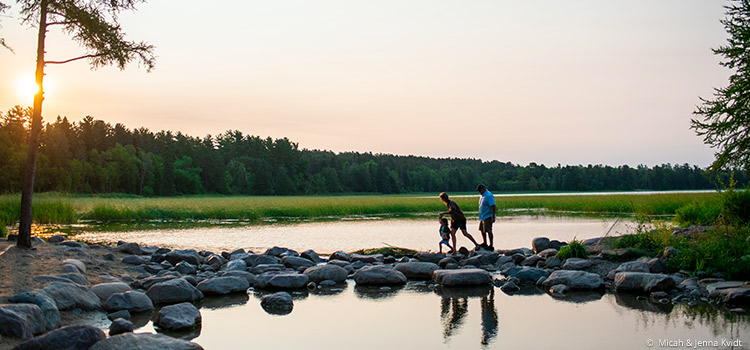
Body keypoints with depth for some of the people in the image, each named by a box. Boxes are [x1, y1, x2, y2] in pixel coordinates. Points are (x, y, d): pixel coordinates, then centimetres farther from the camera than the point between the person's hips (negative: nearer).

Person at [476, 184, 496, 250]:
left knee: (488, 231, -7)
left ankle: (491, 246, 0)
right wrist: (480, 216, 24)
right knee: (482, 230, 16)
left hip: (488, 217, -10)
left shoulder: (489, 196, -17)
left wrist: (493, 217, -24)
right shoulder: (482, 195, 13)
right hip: (482, 216, 10)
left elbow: (493, 207, -21)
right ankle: (484, 243, 31)